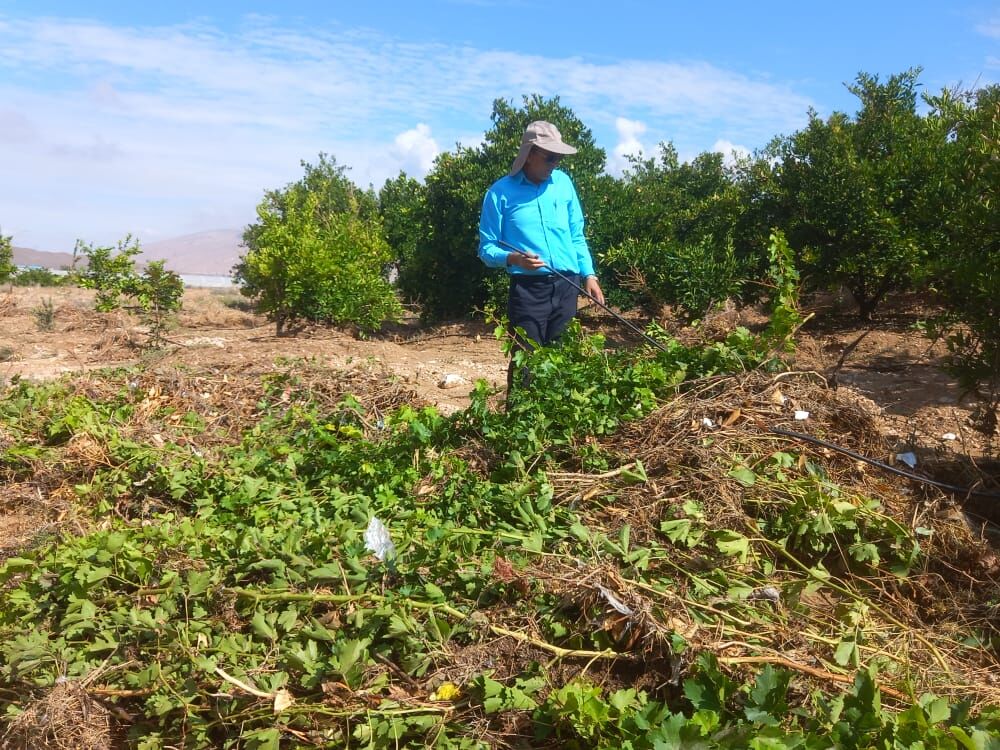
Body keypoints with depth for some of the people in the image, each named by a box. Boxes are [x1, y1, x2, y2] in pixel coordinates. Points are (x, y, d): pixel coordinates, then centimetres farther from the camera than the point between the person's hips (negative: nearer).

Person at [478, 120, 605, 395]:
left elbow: (576, 236, 15)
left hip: (567, 287, 4)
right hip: (528, 290, -4)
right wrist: (513, 258, -23)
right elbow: (486, 249, -4)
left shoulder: (563, 183, 8)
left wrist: (588, 274, 4)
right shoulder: (501, 192, -4)